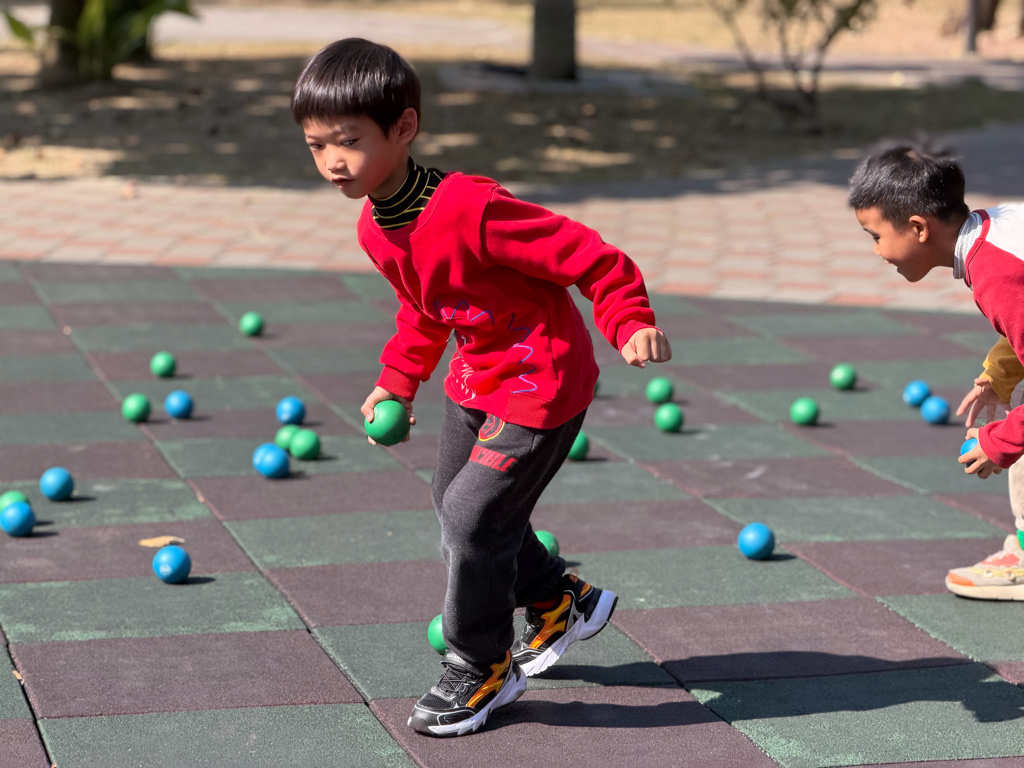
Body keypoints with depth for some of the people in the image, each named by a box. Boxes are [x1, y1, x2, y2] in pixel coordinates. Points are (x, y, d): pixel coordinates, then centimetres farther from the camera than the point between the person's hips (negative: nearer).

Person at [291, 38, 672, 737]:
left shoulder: (470, 210, -32)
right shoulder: (376, 227, -4)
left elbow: (585, 253, -29)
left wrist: (632, 323, -36)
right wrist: (399, 380, 12)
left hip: (540, 382, -9)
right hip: (474, 381, 9)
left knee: (473, 516, -12)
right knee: (457, 507, 20)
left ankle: (481, 670, 9)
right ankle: (561, 603, 43)